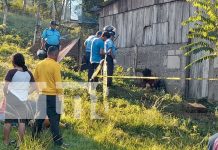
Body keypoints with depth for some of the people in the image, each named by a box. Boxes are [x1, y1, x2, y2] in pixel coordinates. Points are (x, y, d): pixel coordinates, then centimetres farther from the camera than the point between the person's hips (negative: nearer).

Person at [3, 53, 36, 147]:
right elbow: (34, 87, 6)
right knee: (22, 122, 8)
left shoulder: (12, 72, -11)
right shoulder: (28, 73, 3)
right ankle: (20, 141, 12)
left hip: (11, 99, -3)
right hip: (23, 100, 3)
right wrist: (25, 93, 12)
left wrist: (6, 96, 0)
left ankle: (6, 142, 13)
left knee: (8, 121, 7)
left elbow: (5, 87, -15)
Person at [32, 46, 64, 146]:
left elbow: (35, 79, 11)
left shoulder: (39, 64, 4)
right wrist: (61, 95, -6)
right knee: (54, 119, -1)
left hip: (42, 95, 5)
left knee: (40, 117, 17)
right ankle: (57, 141, 1)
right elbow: (58, 83, -14)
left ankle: (34, 137, 26)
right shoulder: (55, 65, -13)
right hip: (53, 96, -5)